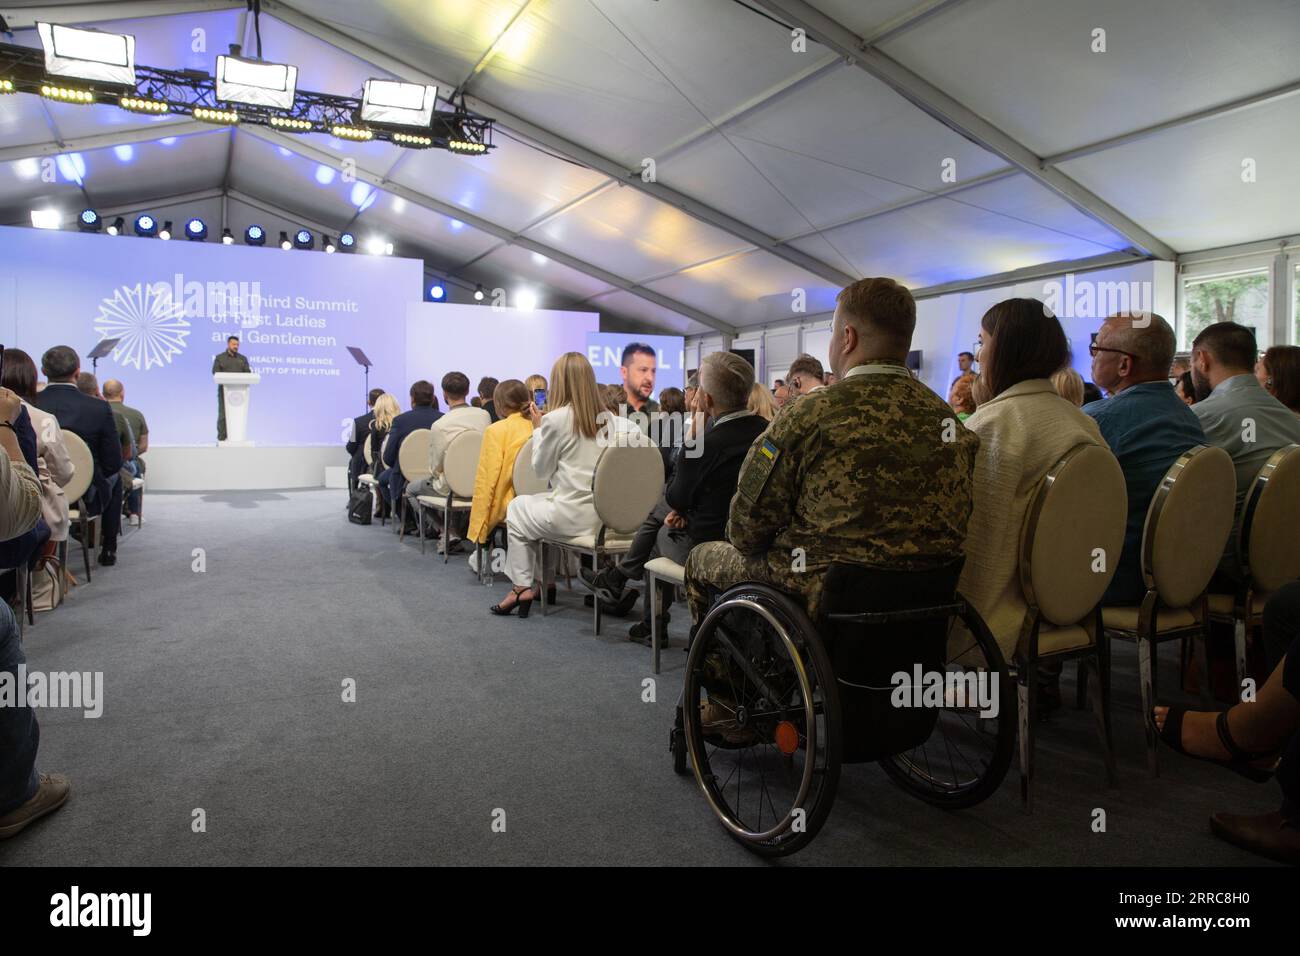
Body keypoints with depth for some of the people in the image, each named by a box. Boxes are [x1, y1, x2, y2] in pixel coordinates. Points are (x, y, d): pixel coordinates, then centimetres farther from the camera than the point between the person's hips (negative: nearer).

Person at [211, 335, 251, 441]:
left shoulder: (243, 358, 17)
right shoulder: (219, 358, 8)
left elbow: (247, 373, 9)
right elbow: (216, 372, -3)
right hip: (224, 390, -2)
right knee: (223, 415, -5)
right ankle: (221, 438, -3)